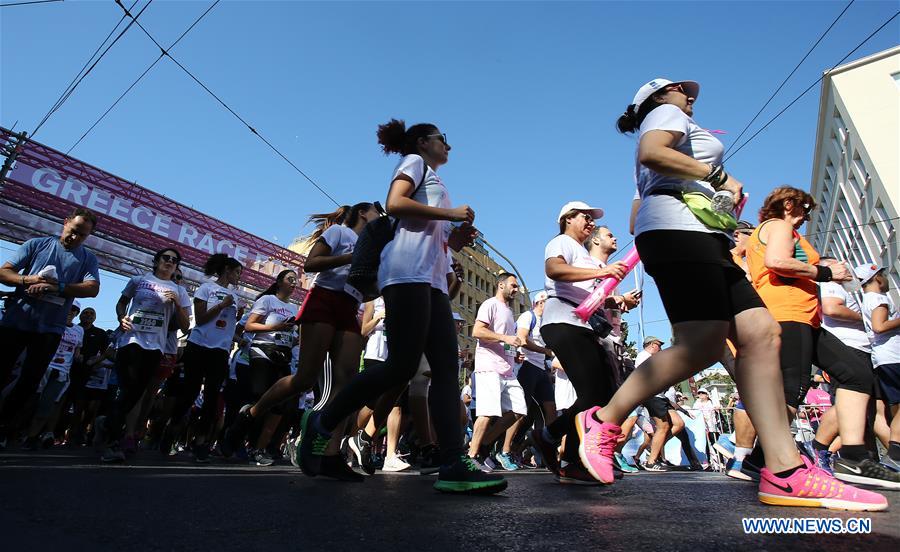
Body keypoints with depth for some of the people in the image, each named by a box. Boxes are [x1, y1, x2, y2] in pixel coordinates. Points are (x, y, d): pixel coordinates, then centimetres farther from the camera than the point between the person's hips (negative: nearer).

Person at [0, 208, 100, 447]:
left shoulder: (87, 258, 6)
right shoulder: (36, 244, 7)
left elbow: (92, 289, -9)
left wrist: (58, 288, -23)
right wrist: (26, 280, -17)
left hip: (49, 328, 0)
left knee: (29, 381, 5)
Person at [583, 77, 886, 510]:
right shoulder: (665, 113, 14)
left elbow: (636, 215, 31)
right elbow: (650, 153, -13)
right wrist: (719, 177, -6)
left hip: (702, 240, 10)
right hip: (678, 225, -10)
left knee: (760, 333, -7)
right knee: (703, 346, -22)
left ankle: (785, 472, -15)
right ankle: (604, 421, -15)